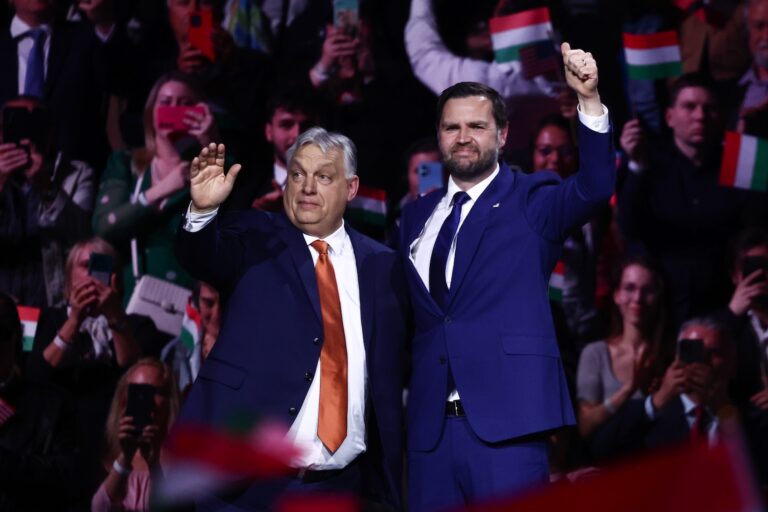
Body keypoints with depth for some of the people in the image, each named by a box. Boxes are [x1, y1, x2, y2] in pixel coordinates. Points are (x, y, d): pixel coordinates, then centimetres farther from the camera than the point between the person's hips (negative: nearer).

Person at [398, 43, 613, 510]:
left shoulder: (531, 201, 3)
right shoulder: (417, 216, 17)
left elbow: (594, 188, -16)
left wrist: (590, 100, -29)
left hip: (505, 419, -5)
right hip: (430, 424, 5)